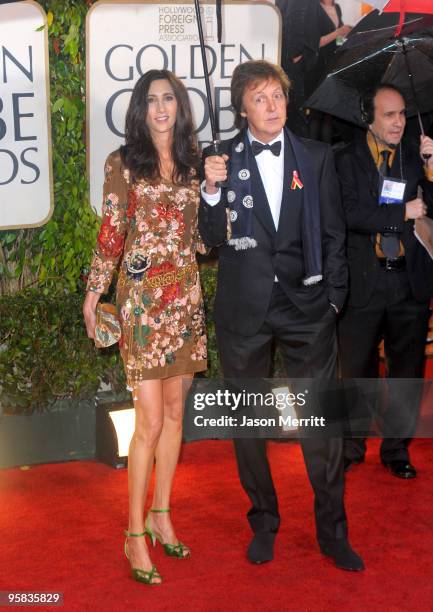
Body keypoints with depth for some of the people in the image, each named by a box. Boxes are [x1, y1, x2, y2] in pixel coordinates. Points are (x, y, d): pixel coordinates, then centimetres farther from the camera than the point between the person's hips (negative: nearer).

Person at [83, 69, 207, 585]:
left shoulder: (192, 165, 10)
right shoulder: (123, 164, -3)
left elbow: (198, 236, 13)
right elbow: (111, 234, -1)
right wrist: (94, 292, -1)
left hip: (186, 298, 5)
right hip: (142, 297, -5)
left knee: (175, 411, 11)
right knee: (151, 421, -5)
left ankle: (161, 513, 26)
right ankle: (135, 533, 7)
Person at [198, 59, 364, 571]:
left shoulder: (316, 157, 5)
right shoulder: (221, 159, 0)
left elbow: (333, 233, 8)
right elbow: (212, 239, -3)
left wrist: (334, 296, 5)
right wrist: (212, 191, -19)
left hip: (306, 305, 0)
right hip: (244, 310, 0)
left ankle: (332, 532, 16)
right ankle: (263, 523, 29)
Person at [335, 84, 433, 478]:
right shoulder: (348, 160, -1)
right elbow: (350, 214, -13)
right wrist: (401, 214, -13)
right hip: (364, 280, -2)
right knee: (358, 368, 8)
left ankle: (397, 448, 22)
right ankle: (351, 448, 22)